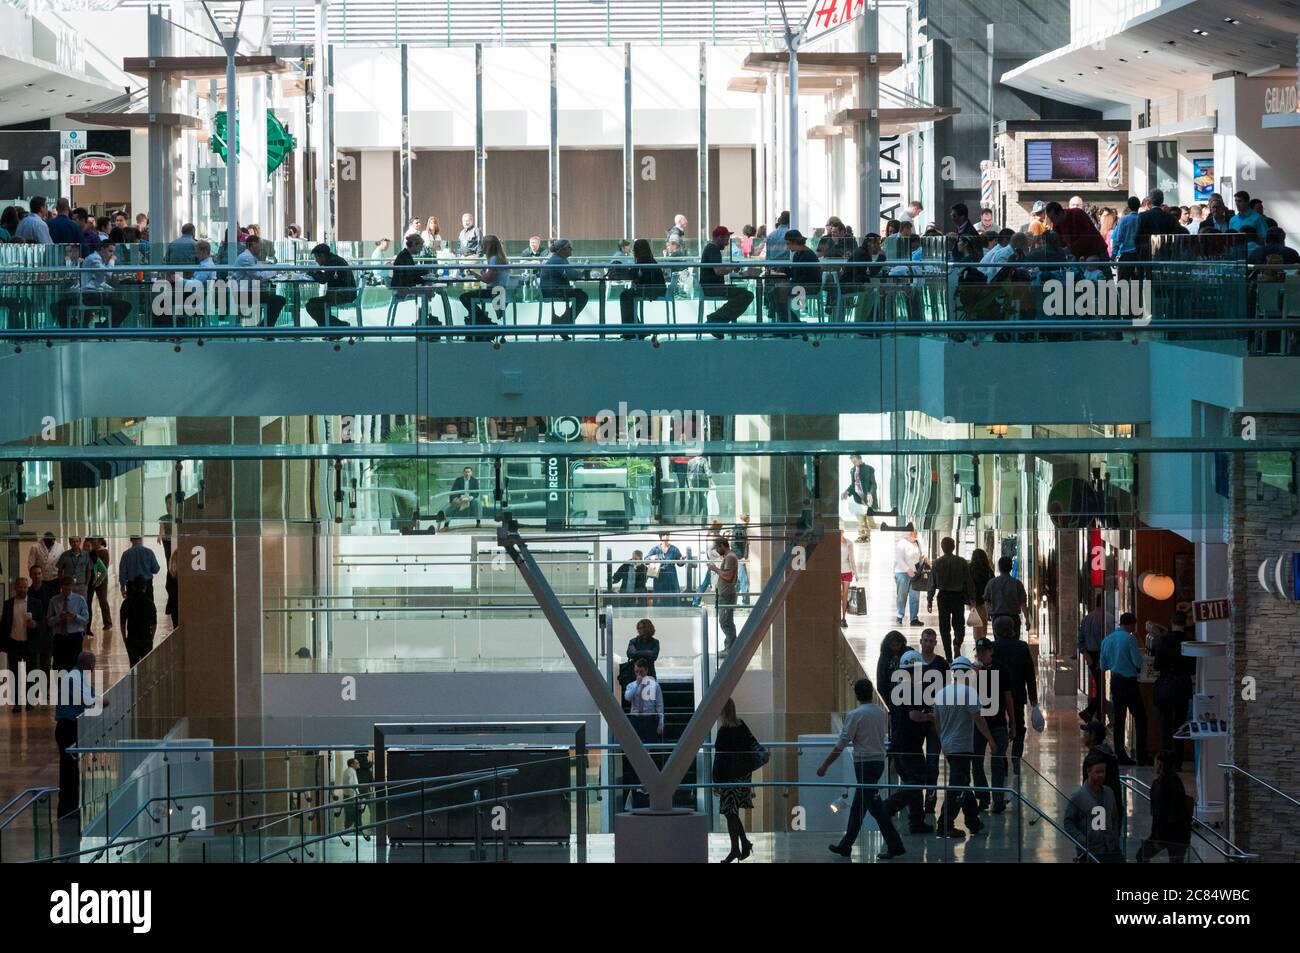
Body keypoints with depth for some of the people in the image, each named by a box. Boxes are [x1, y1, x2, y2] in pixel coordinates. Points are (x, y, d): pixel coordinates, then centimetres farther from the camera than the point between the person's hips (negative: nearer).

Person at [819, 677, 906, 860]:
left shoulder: (855, 715, -12)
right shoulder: (882, 713, 7)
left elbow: (841, 745, -13)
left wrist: (825, 766, -8)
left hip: (864, 763, -7)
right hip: (879, 760, 7)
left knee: (875, 807, -5)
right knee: (857, 807, 15)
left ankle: (895, 846, -7)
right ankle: (845, 846, 22)